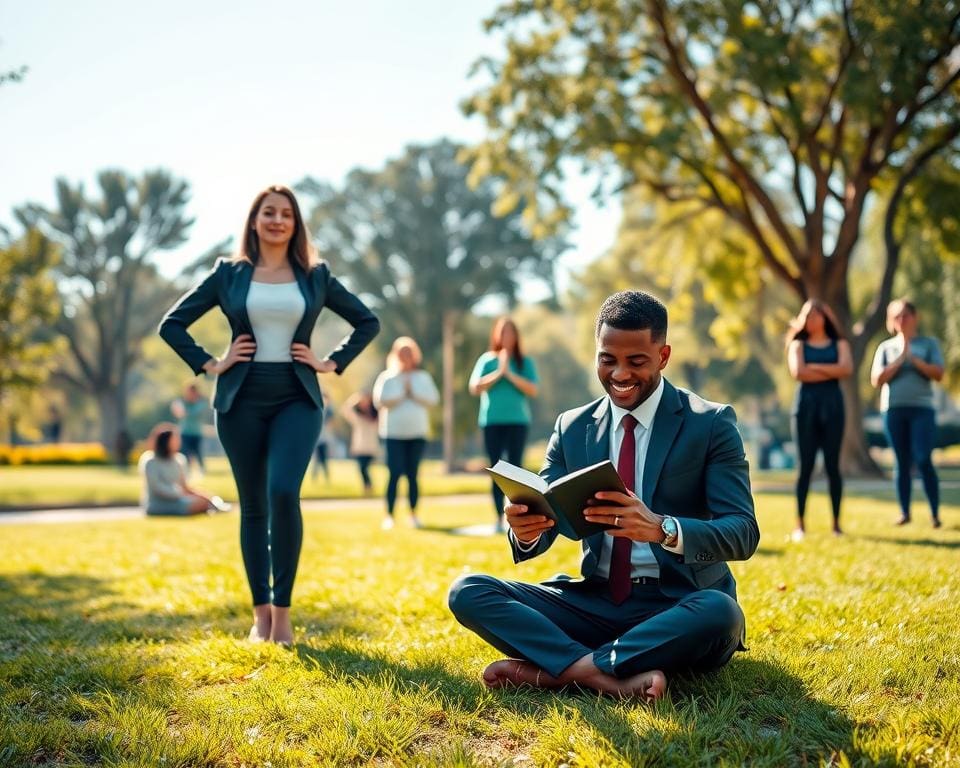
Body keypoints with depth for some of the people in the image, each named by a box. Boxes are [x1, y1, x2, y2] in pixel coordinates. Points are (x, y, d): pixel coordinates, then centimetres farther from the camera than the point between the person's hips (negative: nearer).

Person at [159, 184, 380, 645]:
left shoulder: (315, 276, 7)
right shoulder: (229, 274, 5)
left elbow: (368, 321, 15)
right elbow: (172, 324, 8)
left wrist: (332, 364, 6)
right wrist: (209, 365, 0)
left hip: (297, 399, -1)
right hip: (242, 400, 1)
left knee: (284, 493, -20)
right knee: (252, 506, 5)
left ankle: (282, 611, -9)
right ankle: (260, 614, 15)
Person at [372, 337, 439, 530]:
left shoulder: (423, 377, 11)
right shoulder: (387, 377, 5)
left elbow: (433, 398, -3)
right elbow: (380, 400, -10)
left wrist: (413, 391, -8)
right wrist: (402, 391, -7)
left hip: (417, 433, 2)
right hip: (394, 433, -2)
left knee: (412, 474, 3)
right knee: (395, 474, -9)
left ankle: (413, 514, 9)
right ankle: (389, 516, -5)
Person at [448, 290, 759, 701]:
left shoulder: (712, 423, -3)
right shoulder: (572, 428, 8)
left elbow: (744, 532, -13)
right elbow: (541, 528, 4)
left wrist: (662, 528, -34)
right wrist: (524, 530, -23)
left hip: (678, 605, -3)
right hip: (595, 602, 4)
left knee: (719, 613, -37)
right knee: (468, 592, -14)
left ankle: (552, 669, -25)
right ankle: (606, 676, -29)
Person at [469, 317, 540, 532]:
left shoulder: (525, 362, 6)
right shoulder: (487, 360, 6)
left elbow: (532, 390, -5)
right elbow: (474, 388, -3)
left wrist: (510, 374, -12)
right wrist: (498, 373, -10)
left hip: (517, 420, -1)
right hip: (492, 421, 1)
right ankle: (499, 518, 6)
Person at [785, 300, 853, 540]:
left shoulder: (839, 344, 14)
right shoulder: (798, 345, 13)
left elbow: (846, 368, -7)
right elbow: (798, 372, -6)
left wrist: (814, 367, -5)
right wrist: (831, 371, -3)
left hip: (832, 404, 0)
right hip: (806, 404, 0)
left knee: (832, 465, -1)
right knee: (806, 465, -2)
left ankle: (836, 523, 4)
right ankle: (800, 524, -1)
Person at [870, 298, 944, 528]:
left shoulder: (928, 344, 8)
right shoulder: (886, 347, 11)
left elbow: (938, 374, -3)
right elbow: (876, 380, 2)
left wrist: (913, 358, -10)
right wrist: (900, 360, -6)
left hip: (922, 408, -2)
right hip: (893, 409, 2)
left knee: (923, 460, -11)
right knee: (901, 462, 3)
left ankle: (935, 514, -4)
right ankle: (904, 512, 8)